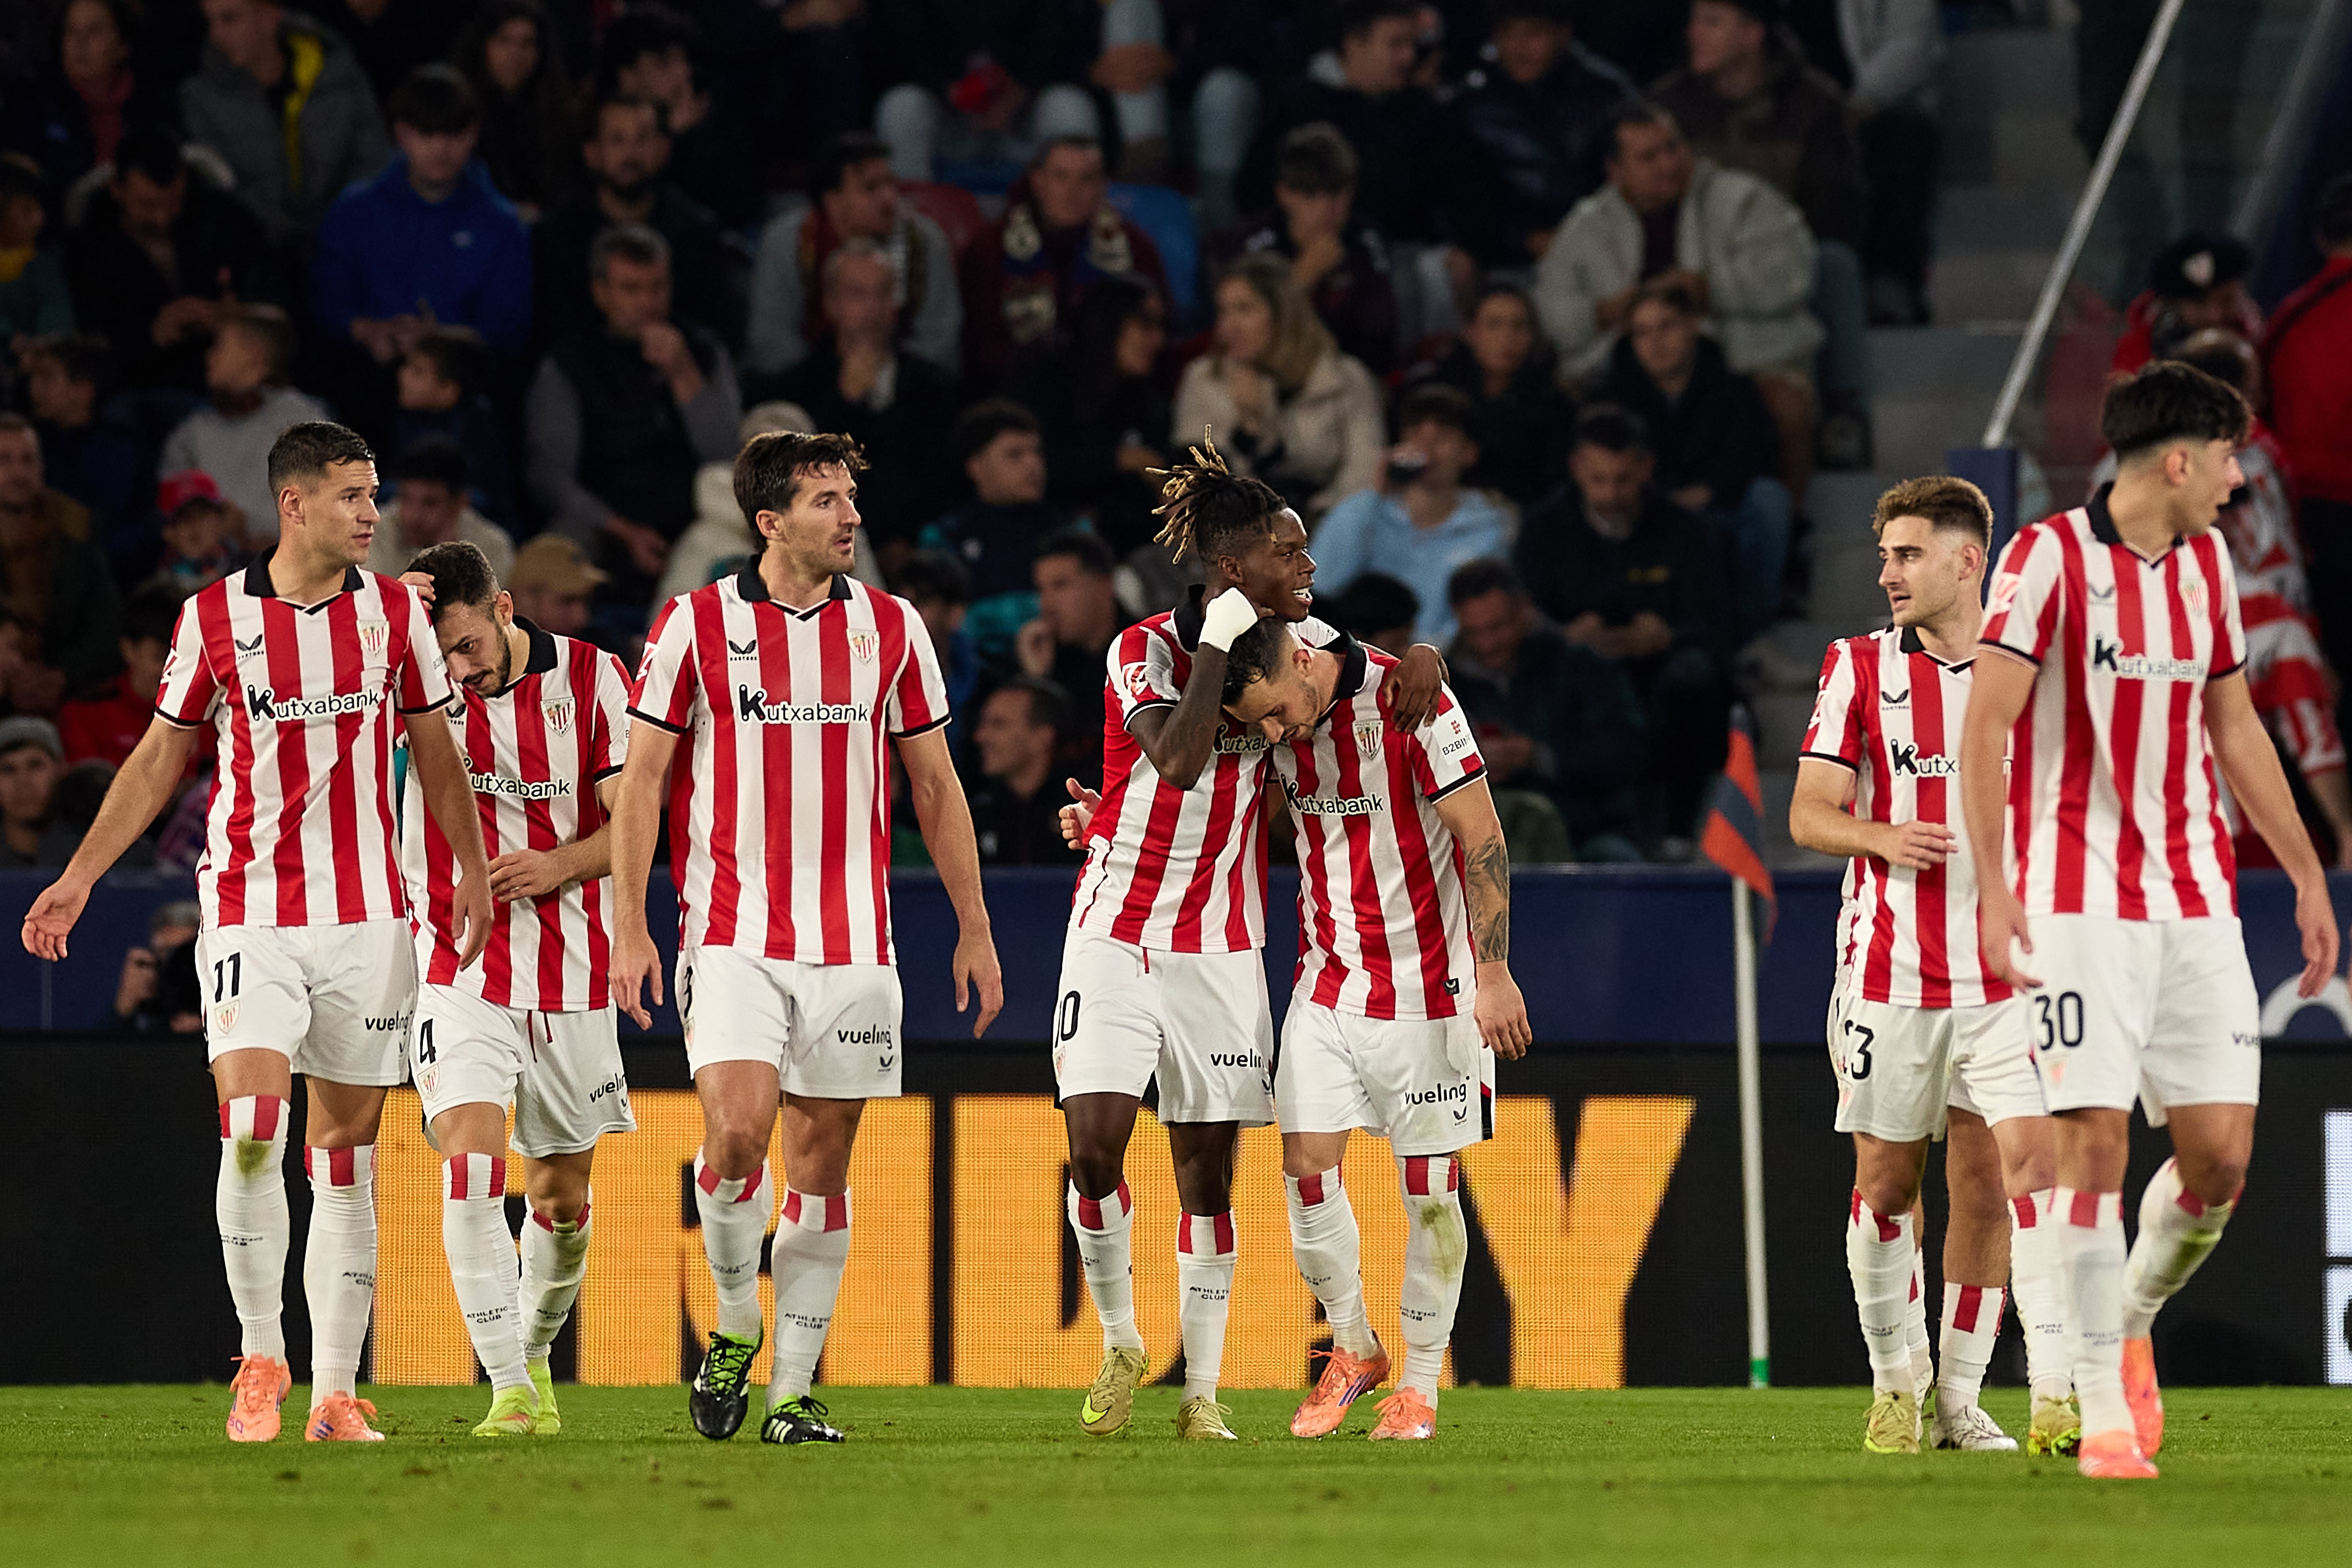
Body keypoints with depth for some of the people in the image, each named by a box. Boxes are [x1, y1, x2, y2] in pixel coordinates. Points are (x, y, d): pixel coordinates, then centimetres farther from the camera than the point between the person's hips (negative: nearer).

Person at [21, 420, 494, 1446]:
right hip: (250, 913, -2)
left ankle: (335, 1391, 7)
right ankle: (260, 1357, -4)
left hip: (368, 913, 2)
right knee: (251, 1131, -18)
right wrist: (78, 879, 4)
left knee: (346, 1156, 3)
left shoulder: (394, 611, 4)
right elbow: (159, 757, 7)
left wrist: (473, 870, 10)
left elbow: (434, 748, 15)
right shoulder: (214, 619, -1)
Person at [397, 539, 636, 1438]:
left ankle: (536, 1349, 38)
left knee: (562, 1196, 11)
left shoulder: (589, 679, -5)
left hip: (571, 972, 1)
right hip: (459, 967, -1)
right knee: (470, 1167, -20)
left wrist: (559, 865, -21)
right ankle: (510, 1390, -21)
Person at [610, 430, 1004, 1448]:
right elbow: (641, 780, 2)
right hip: (733, 935, -3)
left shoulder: (890, 628, 6)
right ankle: (734, 1323, 6)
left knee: (822, 1163, 4)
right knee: (737, 1129, -19)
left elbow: (936, 786, 13)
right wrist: (629, 928, -5)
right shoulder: (696, 625, -2)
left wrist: (973, 930, 10)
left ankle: (794, 1390, 11)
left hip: (852, 940, 3)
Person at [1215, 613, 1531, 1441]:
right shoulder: (1279, 726, 0)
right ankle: (1352, 1349, 16)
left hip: (1426, 983, -5)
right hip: (1326, 982, 5)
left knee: (1430, 1188, 0)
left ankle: (1419, 1383, 12)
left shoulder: (1411, 704, -17)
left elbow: (1481, 837, -14)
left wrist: (1494, 973, -17)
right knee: (1307, 1164, -4)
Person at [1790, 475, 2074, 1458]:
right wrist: (1884, 838, -20)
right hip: (1888, 968, 0)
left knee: (2019, 1167, -10)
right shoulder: (1860, 668, 4)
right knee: (1887, 1182, 4)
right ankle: (1895, 1385, 20)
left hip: (2004, 971, 0)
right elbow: (1809, 814, 1)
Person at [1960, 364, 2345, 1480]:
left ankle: (2131, 1320, 24)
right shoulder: (2048, 558, -7)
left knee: (2220, 1154, -4)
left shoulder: (2207, 565, 13)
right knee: (2093, 1144, -11)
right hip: (2081, 899, -6)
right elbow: (1985, 726, -10)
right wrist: (1992, 890, -17)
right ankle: (2104, 1410, -5)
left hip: (2196, 901, 6)